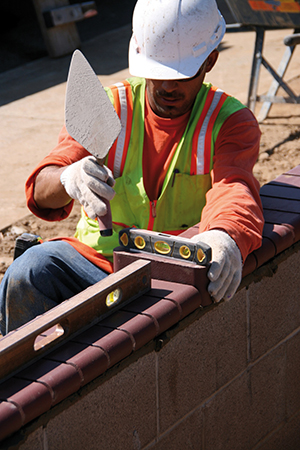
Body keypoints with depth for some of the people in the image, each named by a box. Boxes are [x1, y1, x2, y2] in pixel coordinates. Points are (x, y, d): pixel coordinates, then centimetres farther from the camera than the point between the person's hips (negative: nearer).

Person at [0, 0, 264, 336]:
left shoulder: (231, 122, -3)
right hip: (97, 255, 1)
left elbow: (234, 190, -25)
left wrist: (226, 236, -52)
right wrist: (68, 179, -38)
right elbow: (42, 191, -10)